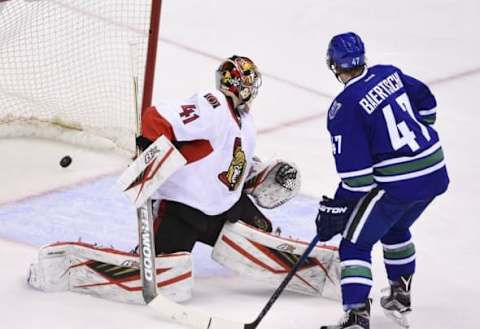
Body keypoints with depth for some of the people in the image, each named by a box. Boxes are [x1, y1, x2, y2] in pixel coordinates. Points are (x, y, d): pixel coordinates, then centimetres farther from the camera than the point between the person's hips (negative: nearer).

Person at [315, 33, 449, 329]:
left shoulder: (344, 108, -14)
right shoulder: (389, 74, 6)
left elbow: (355, 173, -16)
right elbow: (426, 103, 22)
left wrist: (335, 209, -7)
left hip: (397, 184, -8)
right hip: (436, 172, 8)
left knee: (355, 244, 2)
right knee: (396, 228, 32)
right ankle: (400, 296, 38)